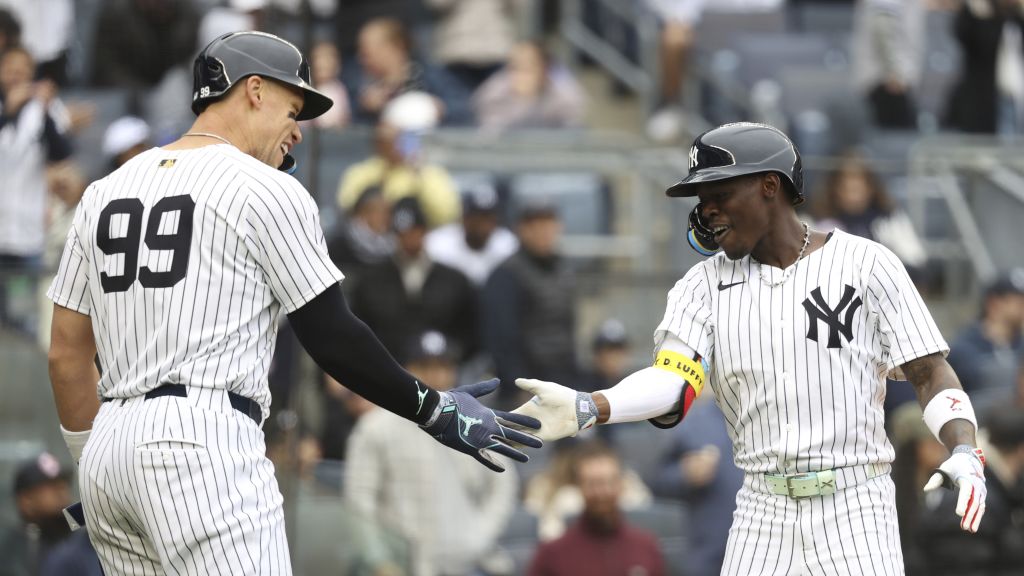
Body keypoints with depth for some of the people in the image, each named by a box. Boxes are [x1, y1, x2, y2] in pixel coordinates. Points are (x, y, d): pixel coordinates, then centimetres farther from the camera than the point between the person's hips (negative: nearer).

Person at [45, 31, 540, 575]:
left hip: (107, 451, 7)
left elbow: (67, 353, 17)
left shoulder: (104, 193, 17)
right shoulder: (267, 191, -1)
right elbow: (333, 338, -2)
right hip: (203, 445, -7)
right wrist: (435, 410, 9)